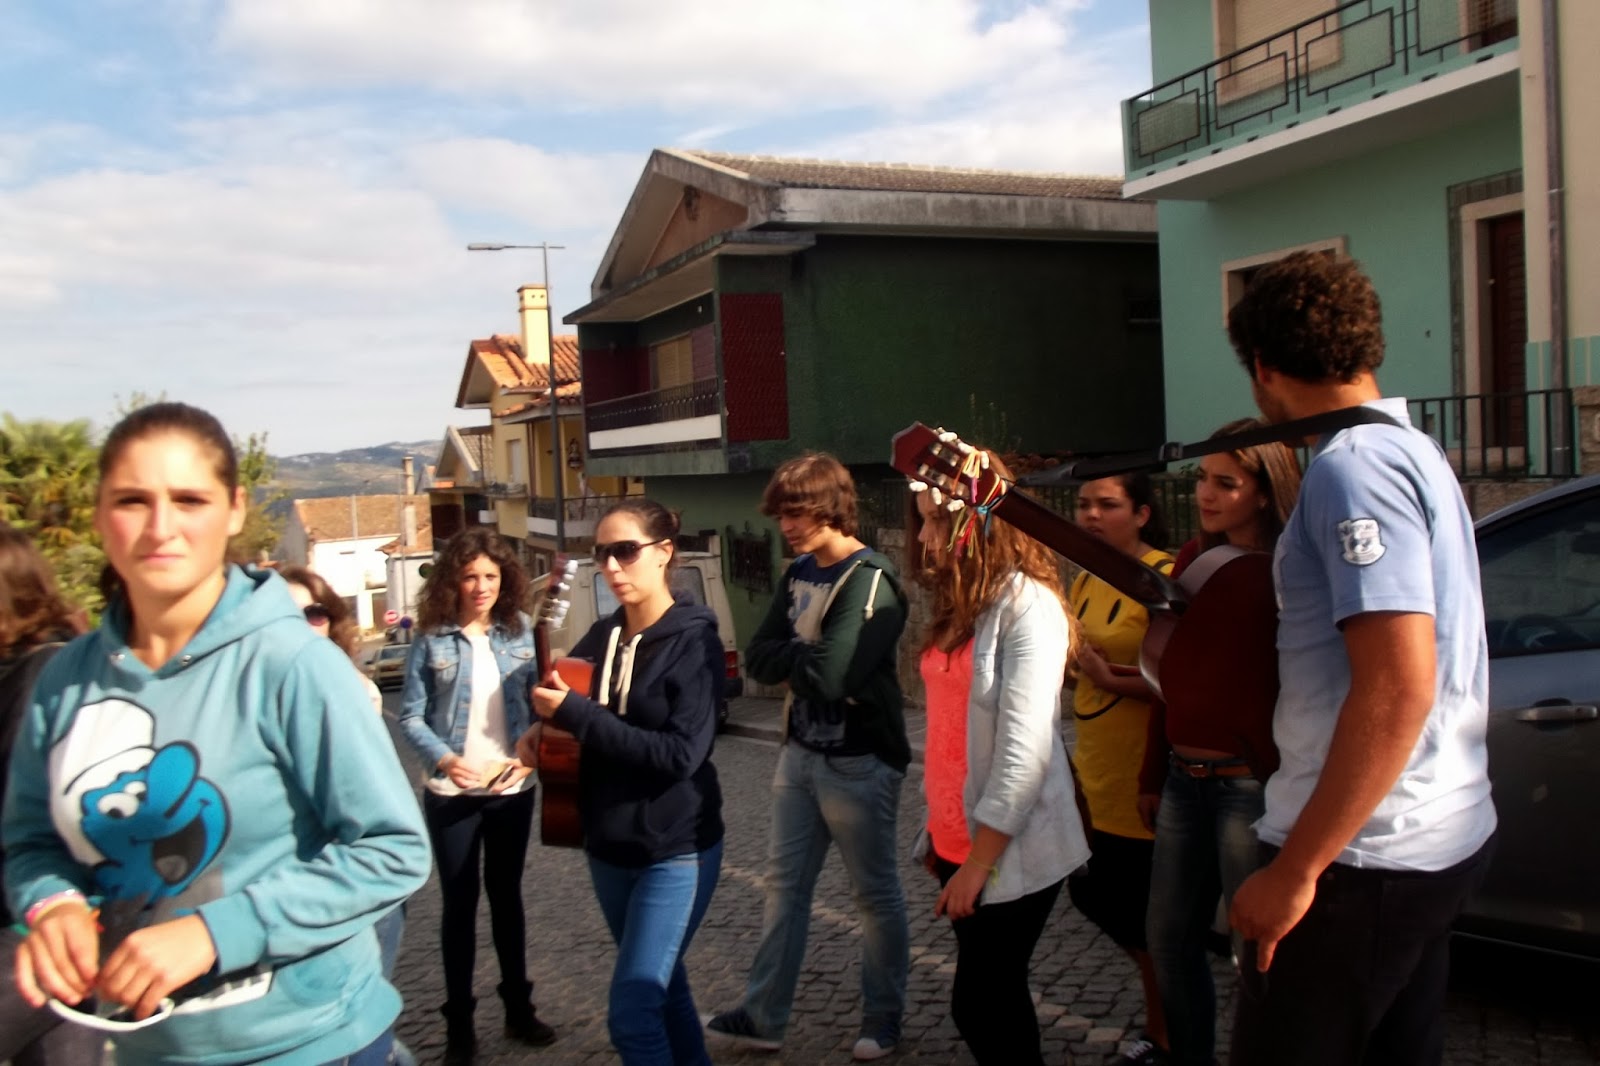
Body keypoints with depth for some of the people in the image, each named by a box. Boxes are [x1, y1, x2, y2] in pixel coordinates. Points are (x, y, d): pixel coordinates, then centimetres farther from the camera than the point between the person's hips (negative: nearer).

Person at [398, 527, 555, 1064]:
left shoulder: (522, 634, 1)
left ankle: (518, 1007, 28)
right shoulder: (431, 640, -6)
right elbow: (410, 716, -7)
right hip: (451, 794, -2)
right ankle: (459, 1019, 20)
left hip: (512, 790, 2)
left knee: (506, 896, 15)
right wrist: (444, 759, -21)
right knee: (458, 903, 7)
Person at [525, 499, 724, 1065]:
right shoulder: (601, 636, 3)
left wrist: (575, 713, -24)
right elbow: (563, 695, 19)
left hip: (675, 850, -6)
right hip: (608, 846, 7)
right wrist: (547, 722, -5)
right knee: (660, 986, 19)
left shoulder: (694, 640, -14)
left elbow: (681, 754, -23)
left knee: (631, 1011, -8)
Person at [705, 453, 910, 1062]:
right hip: (800, 752, 8)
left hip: (858, 762, -7)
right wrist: (804, 657, -15)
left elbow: (829, 675, -27)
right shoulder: (799, 573, 8)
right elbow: (757, 659, 2)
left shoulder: (870, 579, -17)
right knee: (784, 884, 13)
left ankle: (884, 1017, 25)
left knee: (875, 892, 9)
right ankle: (763, 1017, 24)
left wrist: (787, 656, -10)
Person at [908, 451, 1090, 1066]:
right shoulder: (957, 601, 11)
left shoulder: (1027, 605, -16)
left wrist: (980, 860, -17)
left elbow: (1024, 748, -20)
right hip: (957, 839, 8)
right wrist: (939, 831, 12)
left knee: (979, 1004, 1)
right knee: (995, 997, 16)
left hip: (1012, 851, -8)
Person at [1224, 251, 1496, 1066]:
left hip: (1364, 854, -10)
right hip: (1446, 838, 10)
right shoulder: (1413, 450, 13)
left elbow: (1398, 685, -27)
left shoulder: (1352, 464, -18)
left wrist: (1295, 870, -23)